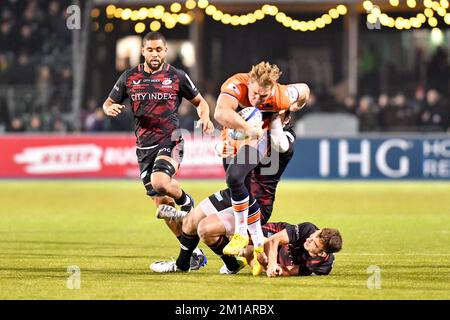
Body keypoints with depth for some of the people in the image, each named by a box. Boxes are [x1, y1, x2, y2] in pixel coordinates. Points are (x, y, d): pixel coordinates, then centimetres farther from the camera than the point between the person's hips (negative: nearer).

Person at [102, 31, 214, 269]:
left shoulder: (177, 77, 1)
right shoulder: (129, 78, 6)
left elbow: (200, 101, 12)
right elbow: (109, 103, 15)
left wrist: (205, 117, -9)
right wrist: (110, 109, -10)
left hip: (170, 141, -4)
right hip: (144, 147, 4)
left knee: (160, 182, -33)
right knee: (161, 202, 4)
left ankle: (185, 200, 0)